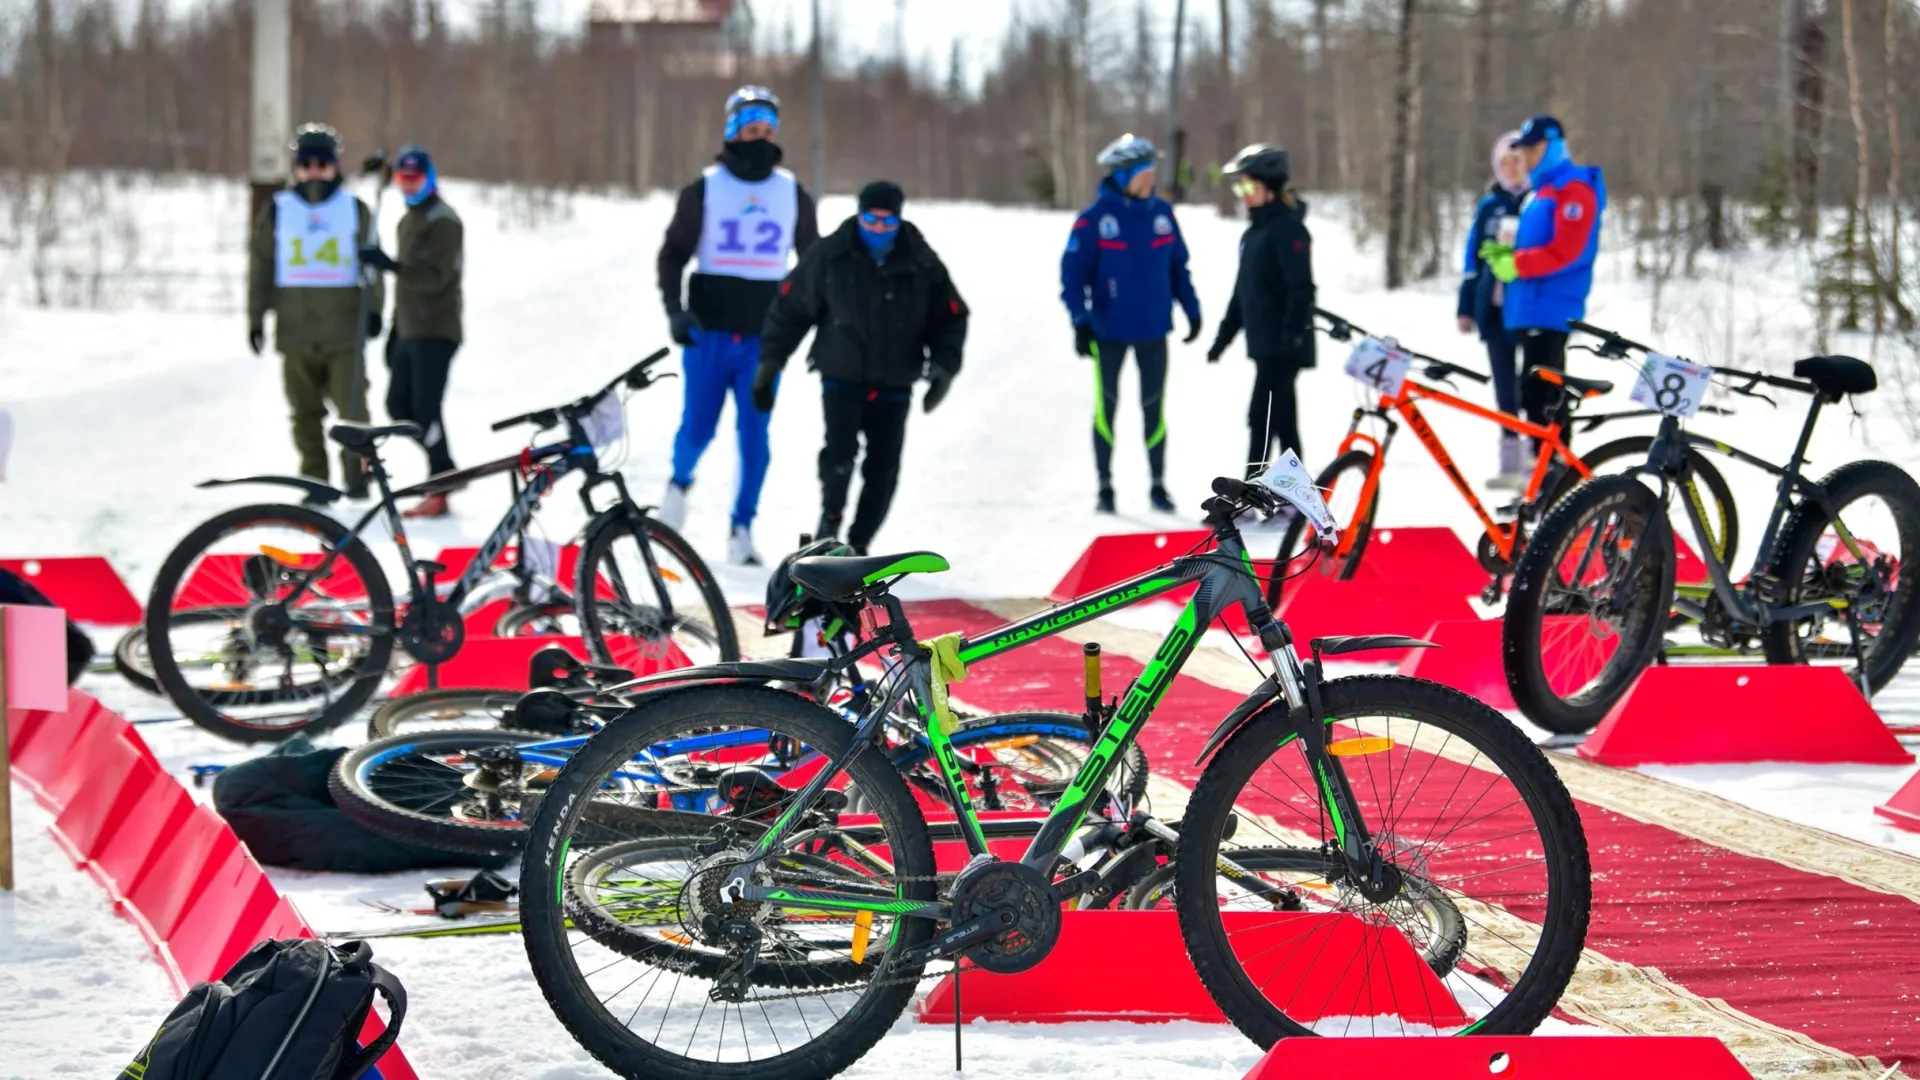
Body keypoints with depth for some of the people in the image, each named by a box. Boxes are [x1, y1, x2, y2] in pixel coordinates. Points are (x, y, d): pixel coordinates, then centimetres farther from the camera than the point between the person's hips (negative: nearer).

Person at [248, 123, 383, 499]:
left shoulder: (355, 211, 8)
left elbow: (371, 264, 12)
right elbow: (260, 268, 11)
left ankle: (357, 469, 5)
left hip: (344, 331, -1)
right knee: (306, 413, 3)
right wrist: (255, 319, 9)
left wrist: (374, 309, 4)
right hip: (296, 333, 1)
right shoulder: (276, 212, 8)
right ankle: (315, 479, 10)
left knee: (352, 407, -9)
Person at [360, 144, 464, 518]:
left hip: (436, 332, -9)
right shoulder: (408, 221, 19)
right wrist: (395, 331, 23)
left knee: (425, 409, -12)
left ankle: (440, 491, -8)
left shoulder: (443, 221, -10)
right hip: (410, 331, 9)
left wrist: (391, 265, -32)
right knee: (399, 406, 10)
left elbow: (435, 277, -21)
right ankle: (446, 471, 19)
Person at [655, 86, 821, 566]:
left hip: (764, 338, 1)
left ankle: (742, 528, 7)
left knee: (755, 437, -3)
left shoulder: (792, 193, 7)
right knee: (698, 428, 2)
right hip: (708, 332, -1)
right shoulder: (704, 189, 1)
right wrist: (674, 307, -10)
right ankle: (680, 480, 34)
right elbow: (673, 253, 5)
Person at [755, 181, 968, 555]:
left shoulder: (922, 264, -1)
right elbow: (790, 306, 4)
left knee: (883, 471, -1)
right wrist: (770, 361, 3)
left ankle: (858, 546, 15)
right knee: (839, 454, -20)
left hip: (894, 387, 2)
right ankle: (830, 517, 6)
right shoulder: (830, 256, -5)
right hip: (841, 379, -2)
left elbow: (950, 319, 7)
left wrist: (943, 365, -8)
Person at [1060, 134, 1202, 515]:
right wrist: (1081, 320, -17)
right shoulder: (1095, 218, -11)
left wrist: (1191, 309, 9)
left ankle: (1158, 485, 17)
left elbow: (1177, 265, 11)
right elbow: (1074, 271, -10)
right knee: (1106, 407, 6)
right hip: (1109, 330, -3)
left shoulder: (1161, 213, 1)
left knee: (1154, 408, 8)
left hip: (1153, 328, 3)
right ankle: (1105, 486, 15)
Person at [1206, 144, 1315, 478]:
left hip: (1283, 346, -9)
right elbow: (1243, 290, 23)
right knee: (1282, 420, 11)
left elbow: (1301, 287, -19)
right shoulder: (1254, 231, 17)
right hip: (1264, 343, 9)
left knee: (1262, 417, -11)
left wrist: (1293, 332, -26)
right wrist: (1223, 336, 22)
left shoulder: (1287, 228, -12)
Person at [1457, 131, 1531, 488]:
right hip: (1494, 310, 4)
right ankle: (1510, 463, 11)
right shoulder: (1489, 206, 12)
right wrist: (1466, 307, 10)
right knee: (1505, 387, 7)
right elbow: (1474, 258, 14)